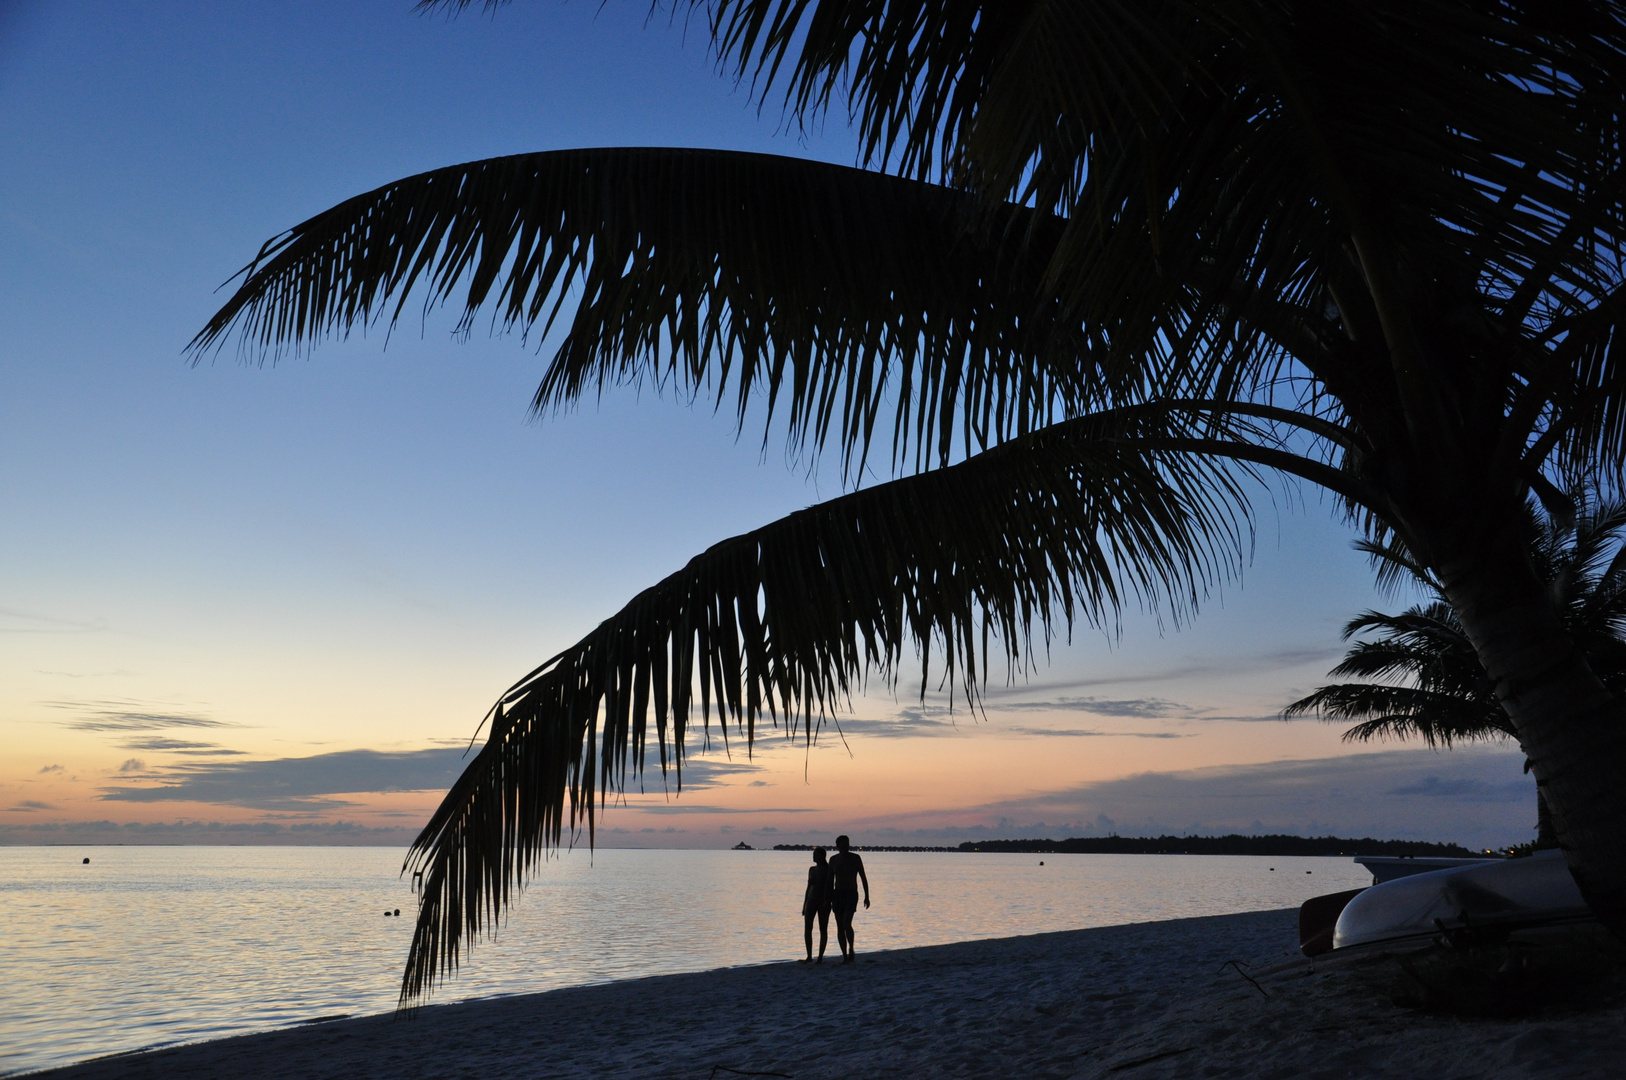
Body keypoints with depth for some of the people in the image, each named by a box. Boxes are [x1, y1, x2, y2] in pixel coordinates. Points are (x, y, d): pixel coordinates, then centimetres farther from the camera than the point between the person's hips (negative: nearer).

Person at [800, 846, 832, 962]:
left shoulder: (829, 869, -6)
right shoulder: (812, 869, 10)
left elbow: (831, 887, -11)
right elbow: (809, 888, 14)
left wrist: (828, 902, -20)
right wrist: (804, 905, 12)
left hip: (823, 902, -5)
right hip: (811, 901, 5)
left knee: (823, 930, 0)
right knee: (807, 930, -1)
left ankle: (820, 957, 8)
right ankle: (809, 956, 11)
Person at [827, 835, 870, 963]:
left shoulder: (855, 858, -4)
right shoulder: (833, 859, 4)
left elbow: (863, 877, -2)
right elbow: (830, 880, 9)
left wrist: (867, 896, -8)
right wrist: (829, 900, 7)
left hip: (851, 895, -3)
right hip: (837, 895, 3)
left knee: (846, 923, -20)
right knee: (840, 927, 2)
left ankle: (851, 948, 1)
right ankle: (845, 956, 10)